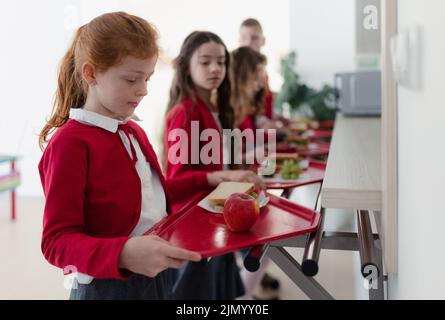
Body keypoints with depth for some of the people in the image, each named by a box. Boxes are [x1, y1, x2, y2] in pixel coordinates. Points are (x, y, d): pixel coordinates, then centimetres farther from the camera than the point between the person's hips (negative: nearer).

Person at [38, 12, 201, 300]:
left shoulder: (134, 133, 9)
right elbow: (57, 240, -19)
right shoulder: (70, 143, -16)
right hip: (109, 285, -7)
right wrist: (123, 253, -35)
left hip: (161, 276, 8)